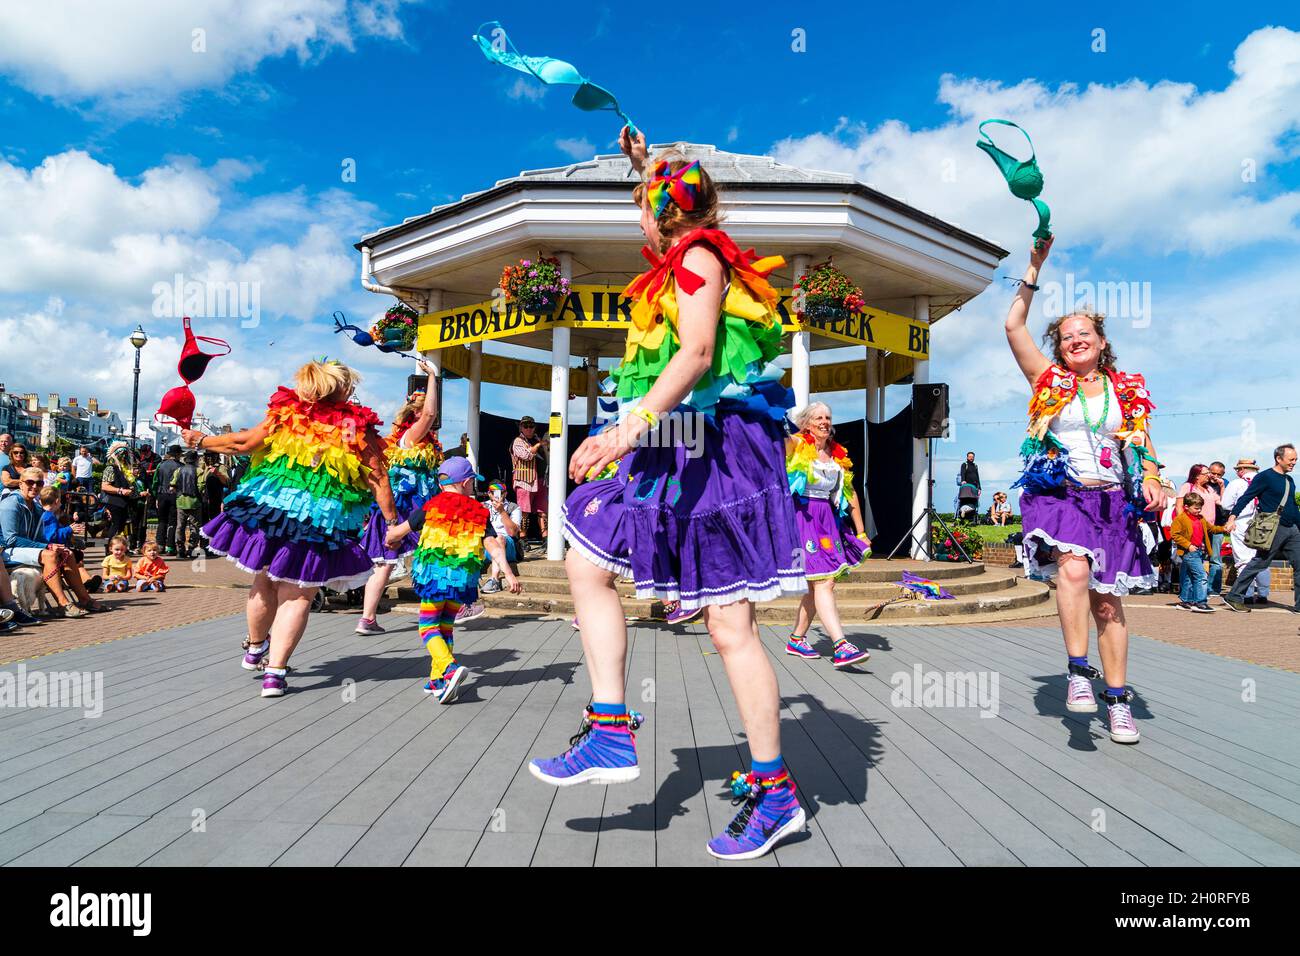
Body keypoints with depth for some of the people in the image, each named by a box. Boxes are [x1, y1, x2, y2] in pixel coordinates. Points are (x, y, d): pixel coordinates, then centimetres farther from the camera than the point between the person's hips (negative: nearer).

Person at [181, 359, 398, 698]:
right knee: (297, 595, 7)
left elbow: (244, 442, 2)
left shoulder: (288, 414, 2)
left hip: (269, 509, 3)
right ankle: (275, 671, 4)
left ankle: (255, 649, 43)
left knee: (264, 581, 22)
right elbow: (379, 480, -4)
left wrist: (200, 441, 18)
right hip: (320, 523, -2)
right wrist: (392, 522, 2)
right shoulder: (358, 428, -3)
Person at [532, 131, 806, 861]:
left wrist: (632, 427, -31)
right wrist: (646, 164, 58)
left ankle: (776, 793, 6)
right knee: (586, 564, 7)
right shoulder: (688, 257, 21)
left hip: (714, 449, -10)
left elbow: (697, 352, -22)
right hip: (678, 451, 10)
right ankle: (611, 732, 7)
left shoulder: (696, 256, -6)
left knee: (731, 629, -7)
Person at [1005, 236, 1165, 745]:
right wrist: (1035, 267, 2)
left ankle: (1118, 699, 13)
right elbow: (1013, 326, 1)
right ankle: (1079, 671, -21)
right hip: (1059, 494, -2)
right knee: (1074, 569, -30)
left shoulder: (1128, 391, 12)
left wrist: (1151, 481, -4)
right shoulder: (1049, 382, 6)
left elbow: (1138, 446, 15)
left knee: (1108, 602, 4)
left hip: (1112, 501, 3)